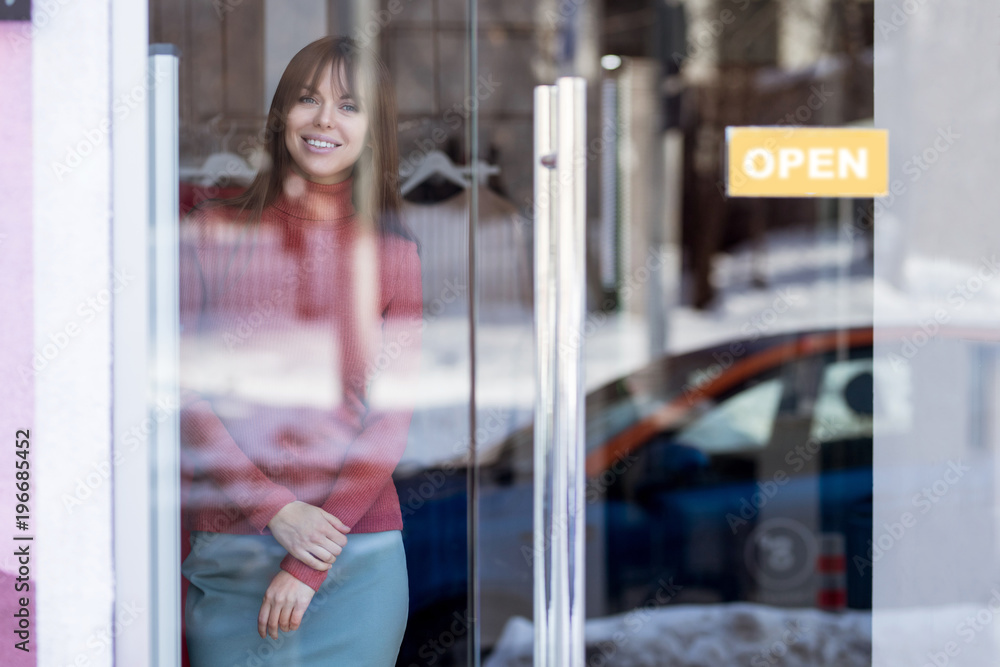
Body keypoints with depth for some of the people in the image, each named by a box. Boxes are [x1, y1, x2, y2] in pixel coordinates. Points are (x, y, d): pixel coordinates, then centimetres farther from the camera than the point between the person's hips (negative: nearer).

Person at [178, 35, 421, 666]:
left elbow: (390, 422, 0)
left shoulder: (392, 252, 4)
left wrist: (310, 566, -8)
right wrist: (277, 512, -12)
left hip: (359, 557, 0)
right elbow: (186, 395, -1)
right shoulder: (214, 232, 3)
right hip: (227, 555, 0)